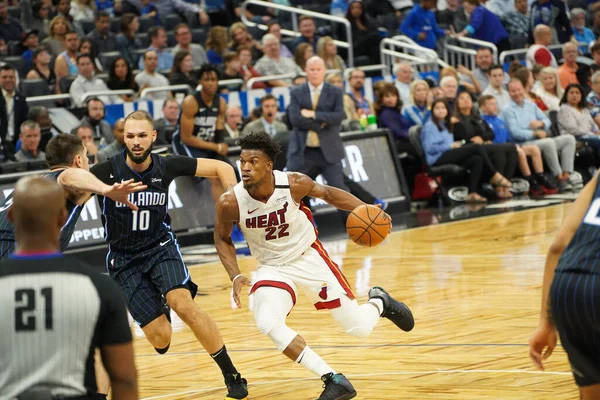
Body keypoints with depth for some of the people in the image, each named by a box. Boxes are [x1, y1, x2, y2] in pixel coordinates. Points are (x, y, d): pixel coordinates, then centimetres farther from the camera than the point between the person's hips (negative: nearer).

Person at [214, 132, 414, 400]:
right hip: (273, 269, 0)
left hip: (309, 258, 0)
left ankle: (379, 302, 41)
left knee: (359, 328, 0)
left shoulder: (293, 184, -22)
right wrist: (235, 276, -15)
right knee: (266, 323, -30)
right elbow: (222, 238, -2)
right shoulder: (230, 203, -22)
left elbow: (327, 193, -1)